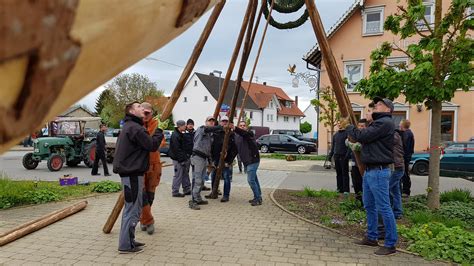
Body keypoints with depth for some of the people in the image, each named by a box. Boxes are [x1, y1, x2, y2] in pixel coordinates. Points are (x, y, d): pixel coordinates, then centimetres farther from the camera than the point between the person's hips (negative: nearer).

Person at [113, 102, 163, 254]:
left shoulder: (129, 127, 17)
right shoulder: (134, 128, -16)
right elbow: (152, 145, -19)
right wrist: (159, 130, -7)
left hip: (129, 172, 11)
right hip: (132, 173, -11)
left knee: (131, 208, 17)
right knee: (133, 210, -4)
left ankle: (129, 241, 26)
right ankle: (126, 245, 4)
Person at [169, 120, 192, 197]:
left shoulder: (181, 134, 15)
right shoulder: (175, 136, -17)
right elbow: (176, 149, -21)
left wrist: (186, 156, 14)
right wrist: (181, 159, -21)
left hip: (183, 158, 10)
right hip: (178, 159, -10)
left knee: (185, 174, 14)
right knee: (178, 175, -4)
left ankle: (187, 190, 23)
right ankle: (175, 192, 5)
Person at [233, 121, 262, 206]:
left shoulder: (249, 134, -10)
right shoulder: (236, 136, 13)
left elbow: (243, 133, -33)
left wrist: (234, 129, -51)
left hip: (253, 160, -8)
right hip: (246, 161, 8)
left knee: (251, 180, -12)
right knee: (254, 179, 15)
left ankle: (258, 199, -2)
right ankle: (258, 197, 25)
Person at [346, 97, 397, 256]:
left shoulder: (385, 123, -14)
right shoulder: (377, 122, 20)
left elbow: (361, 136, -18)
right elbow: (365, 138, 18)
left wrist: (348, 127, -3)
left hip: (379, 171, -11)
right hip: (369, 170, 11)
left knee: (383, 208, -4)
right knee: (369, 206, 16)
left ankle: (390, 244, 5)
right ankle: (371, 238, 27)